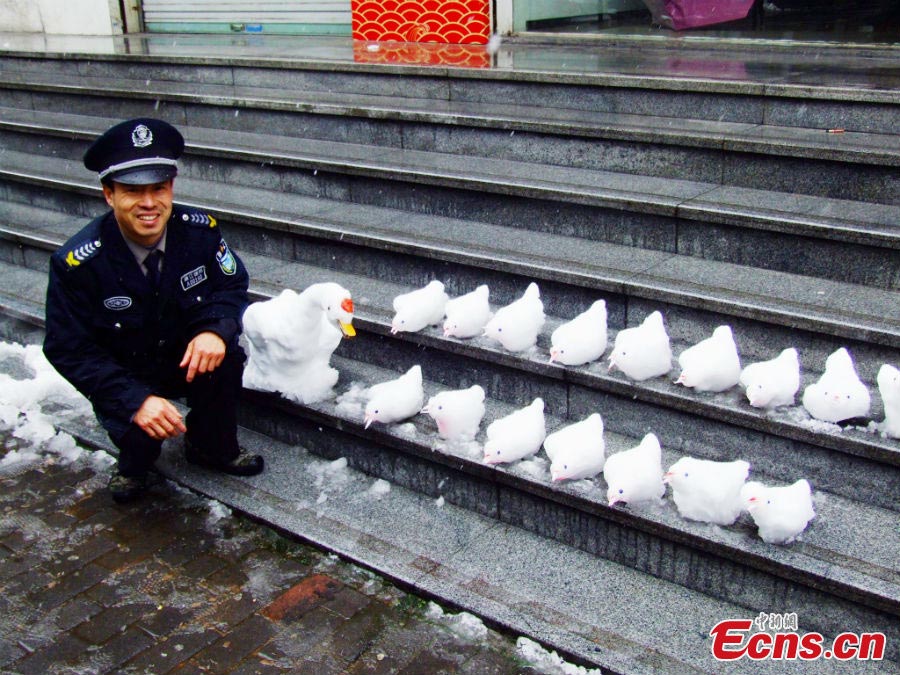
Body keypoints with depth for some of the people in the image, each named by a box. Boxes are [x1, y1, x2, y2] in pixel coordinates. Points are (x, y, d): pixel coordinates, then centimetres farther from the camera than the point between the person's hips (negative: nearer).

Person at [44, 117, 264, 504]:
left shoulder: (200, 231, -17)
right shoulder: (76, 264, -24)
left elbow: (233, 287, -4)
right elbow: (69, 351, -18)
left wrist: (216, 330, -30)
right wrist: (136, 400, -32)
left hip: (190, 358, 2)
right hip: (123, 378, -2)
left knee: (225, 353, -29)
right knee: (139, 433, -30)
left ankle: (213, 447, 1)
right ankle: (134, 463, 13)